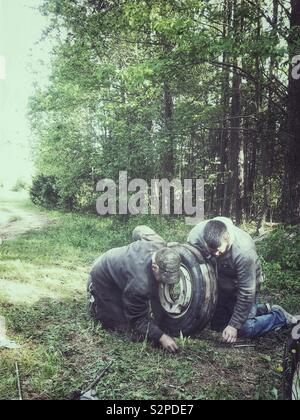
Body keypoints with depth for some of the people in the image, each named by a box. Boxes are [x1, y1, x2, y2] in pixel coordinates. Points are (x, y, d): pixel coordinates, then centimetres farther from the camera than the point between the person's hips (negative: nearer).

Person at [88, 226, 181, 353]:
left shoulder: (158, 244, -28)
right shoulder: (140, 285, -45)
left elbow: (139, 230, -5)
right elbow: (137, 320, -29)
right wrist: (161, 337, -35)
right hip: (102, 283, -7)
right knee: (121, 325, -5)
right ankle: (95, 303, 16)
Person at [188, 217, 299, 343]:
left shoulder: (244, 251, -38)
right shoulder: (195, 237, -28)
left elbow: (246, 292, -29)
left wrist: (234, 325, -24)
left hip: (247, 282, -5)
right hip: (221, 285, 5)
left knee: (245, 329, -12)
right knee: (216, 325, 13)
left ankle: (280, 316, 14)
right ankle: (263, 310, 26)